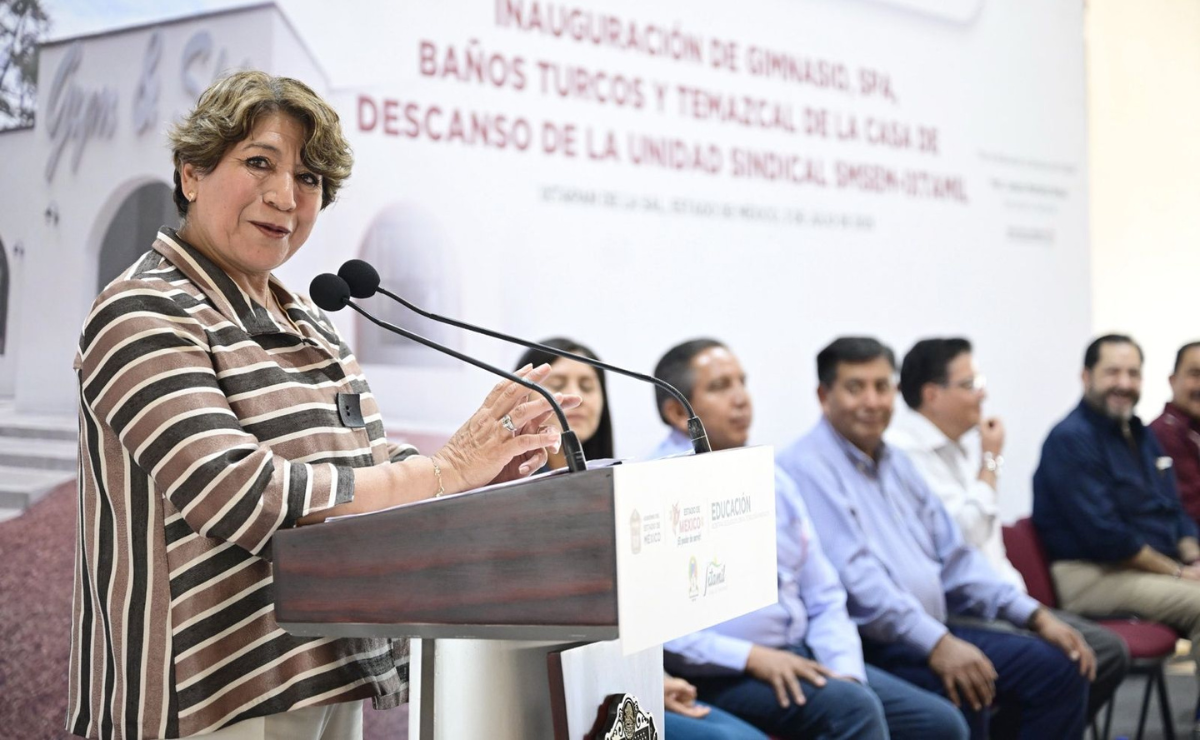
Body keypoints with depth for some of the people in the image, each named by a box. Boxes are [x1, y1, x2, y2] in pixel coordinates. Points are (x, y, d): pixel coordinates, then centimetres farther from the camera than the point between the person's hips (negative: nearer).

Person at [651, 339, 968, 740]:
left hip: (803, 657, 7)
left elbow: (824, 598, 15)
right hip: (722, 676, -7)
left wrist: (846, 672, -3)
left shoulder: (770, 479, 15)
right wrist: (752, 657, -20)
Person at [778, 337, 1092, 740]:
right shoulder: (805, 466, -10)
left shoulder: (895, 462, 19)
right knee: (962, 691, -32)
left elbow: (953, 557, 21)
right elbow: (853, 575, -21)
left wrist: (1035, 616, 11)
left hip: (934, 631, 9)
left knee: (1060, 667, -2)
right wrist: (937, 644, -29)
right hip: (868, 643, -9)